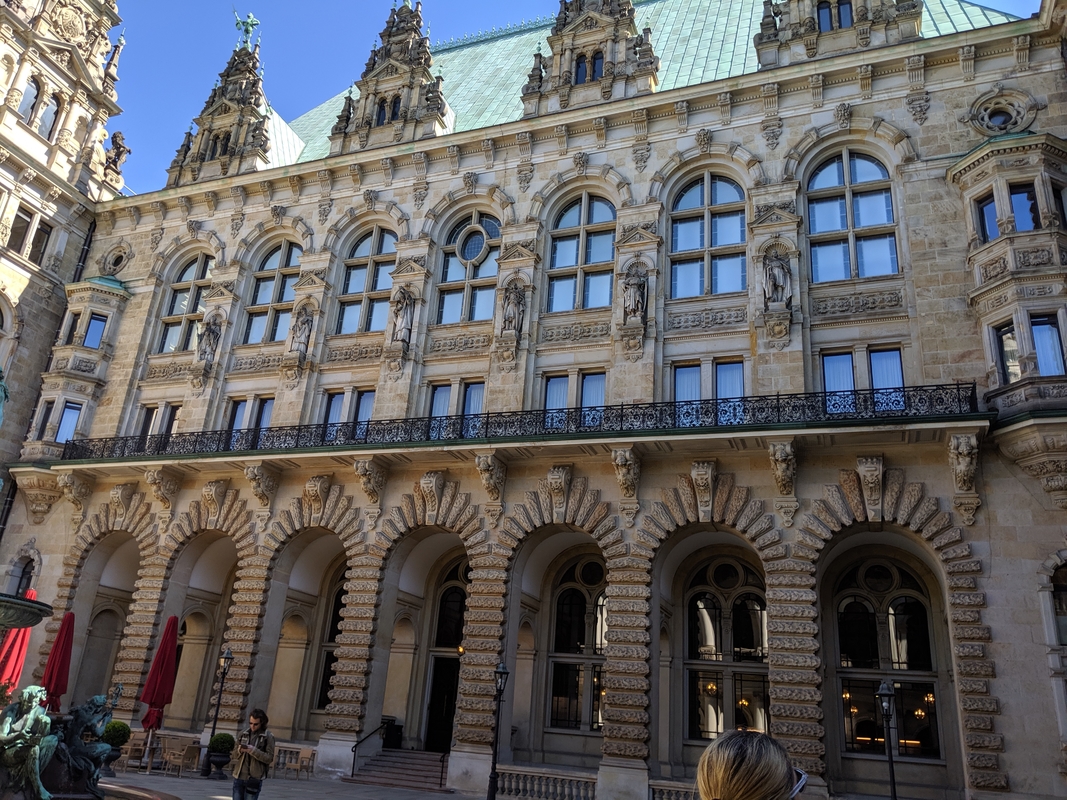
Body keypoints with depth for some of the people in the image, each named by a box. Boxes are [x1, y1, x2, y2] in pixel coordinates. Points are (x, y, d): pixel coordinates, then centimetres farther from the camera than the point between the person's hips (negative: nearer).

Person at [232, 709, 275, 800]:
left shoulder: (268, 737, -3)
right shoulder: (244, 734, 9)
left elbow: (269, 758, -9)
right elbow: (236, 755, 17)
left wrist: (253, 750, -19)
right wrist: (240, 750, -7)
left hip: (254, 779, -4)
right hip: (239, 776, 4)